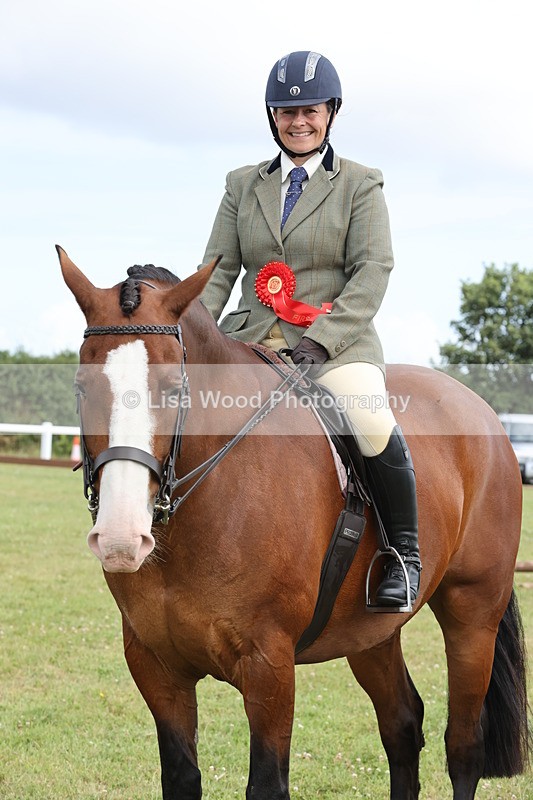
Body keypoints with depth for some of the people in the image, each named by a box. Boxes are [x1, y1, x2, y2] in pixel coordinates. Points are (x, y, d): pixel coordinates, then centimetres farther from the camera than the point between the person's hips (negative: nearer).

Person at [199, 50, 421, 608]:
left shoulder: (360, 185, 6)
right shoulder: (243, 185, 17)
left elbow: (373, 270, -4)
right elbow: (219, 268, 12)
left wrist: (321, 337, -18)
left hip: (335, 341, -4)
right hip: (250, 340, 4)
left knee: (373, 425, -33)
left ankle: (403, 554, -11)